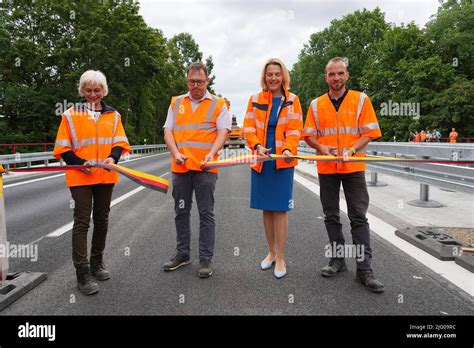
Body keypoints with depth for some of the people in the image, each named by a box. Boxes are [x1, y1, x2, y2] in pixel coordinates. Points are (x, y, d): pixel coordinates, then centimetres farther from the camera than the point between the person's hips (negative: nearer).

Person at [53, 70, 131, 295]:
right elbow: (63, 147, -1)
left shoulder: (113, 115, 10)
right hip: (80, 176, -3)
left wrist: (113, 158, -15)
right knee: (82, 222, -4)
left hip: (106, 176, 4)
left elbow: (119, 142, 5)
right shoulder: (71, 115, 1)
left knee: (102, 219, 13)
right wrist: (80, 162, -16)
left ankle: (97, 263, 30)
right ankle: (82, 272, 2)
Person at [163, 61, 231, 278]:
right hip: (180, 167, 4)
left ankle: (206, 259, 10)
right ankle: (183, 254, 26)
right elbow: (168, 131, 10)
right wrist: (176, 153, -8)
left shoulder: (218, 104, 6)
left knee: (206, 214, 1)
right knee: (181, 212, 11)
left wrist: (212, 153, -21)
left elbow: (223, 132, -4)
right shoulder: (176, 103, 15)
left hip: (205, 168, -3)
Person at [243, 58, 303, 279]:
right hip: (261, 160, 3)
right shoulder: (255, 100, 8)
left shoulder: (292, 100, 4)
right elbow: (249, 128, 3)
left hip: (283, 161, -2)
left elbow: (294, 129, -3)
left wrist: (288, 149, -21)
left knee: (280, 208, -2)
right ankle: (271, 252, 27)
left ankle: (280, 257, 11)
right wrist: (257, 146, -16)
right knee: (266, 208, 10)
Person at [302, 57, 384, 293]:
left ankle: (364, 269, 4)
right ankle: (337, 260, 23)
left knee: (358, 217, -2)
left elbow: (370, 132, -2)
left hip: (353, 167, -2)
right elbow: (309, 135, 7)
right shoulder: (316, 104, 7)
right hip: (326, 168, 3)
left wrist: (352, 150, -18)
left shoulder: (361, 100, 2)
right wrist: (321, 147, -13)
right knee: (331, 217, 9)